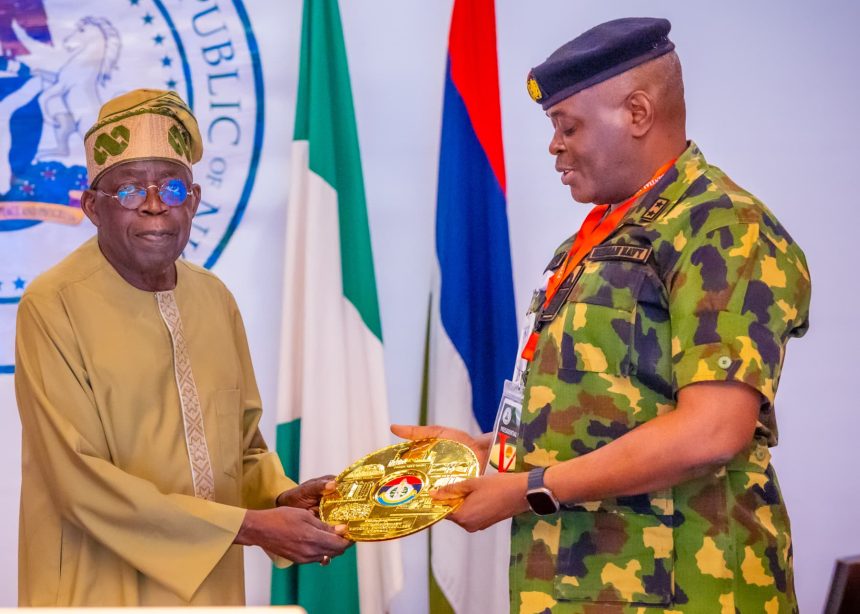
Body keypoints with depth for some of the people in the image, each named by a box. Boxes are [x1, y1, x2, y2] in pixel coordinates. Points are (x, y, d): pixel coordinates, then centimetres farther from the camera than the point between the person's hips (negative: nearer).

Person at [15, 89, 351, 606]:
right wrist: (250, 527, -20)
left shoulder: (215, 298, 4)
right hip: (102, 589, -5)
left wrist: (281, 497, -9)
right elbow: (81, 483, -19)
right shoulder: (53, 308, -15)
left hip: (214, 583, 6)